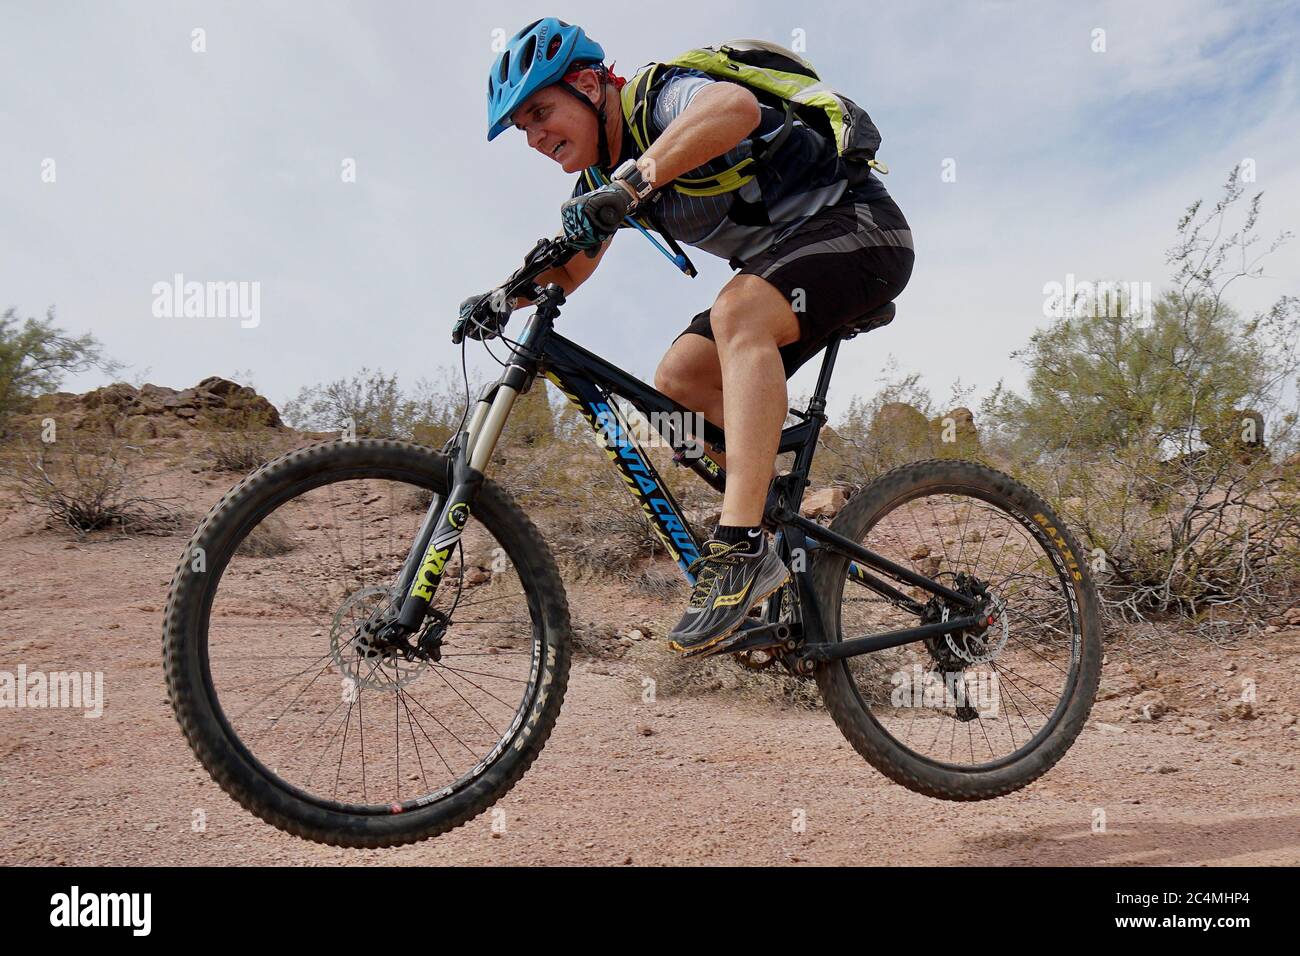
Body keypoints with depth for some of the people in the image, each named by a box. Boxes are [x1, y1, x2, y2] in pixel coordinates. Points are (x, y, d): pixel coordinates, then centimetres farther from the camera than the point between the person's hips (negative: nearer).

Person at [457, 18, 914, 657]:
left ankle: (740, 549, -38)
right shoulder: (606, 175, 8)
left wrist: (633, 180, -46)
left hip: (859, 226, -9)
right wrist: (504, 297, -5)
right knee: (677, 381, -4)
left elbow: (735, 106, -40)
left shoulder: (664, 95, -17)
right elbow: (569, 266, 13)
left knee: (737, 311, -34)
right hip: (784, 264, 9)